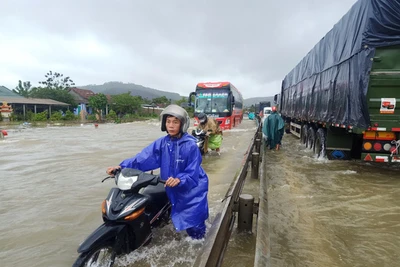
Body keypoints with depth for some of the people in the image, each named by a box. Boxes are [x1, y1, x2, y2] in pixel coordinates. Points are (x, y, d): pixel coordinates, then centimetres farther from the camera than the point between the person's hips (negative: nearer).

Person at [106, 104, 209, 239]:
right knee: (183, 221, 20)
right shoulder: (161, 143, -6)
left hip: (193, 187, -4)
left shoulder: (190, 145, -20)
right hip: (174, 189, 5)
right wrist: (122, 166, -22)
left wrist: (179, 180, -40)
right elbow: (143, 157, -12)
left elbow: (193, 172, -22)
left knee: (194, 224, 2)